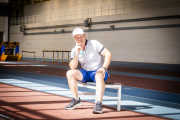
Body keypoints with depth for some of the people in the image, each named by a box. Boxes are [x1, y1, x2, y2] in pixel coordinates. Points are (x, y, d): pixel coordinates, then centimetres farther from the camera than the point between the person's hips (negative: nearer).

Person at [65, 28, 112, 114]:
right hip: (85, 73, 4)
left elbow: (108, 54, -12)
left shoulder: (94, 44, -5)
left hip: (97, 72, -4)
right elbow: (73, 68, -8)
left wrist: (104, 68, -26)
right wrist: (77, 53, -17)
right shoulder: (74, 50, 4)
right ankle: (76, 100, -12)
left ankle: (98, 104, -46)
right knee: (70, 73, -17)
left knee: (99, 76, -38)